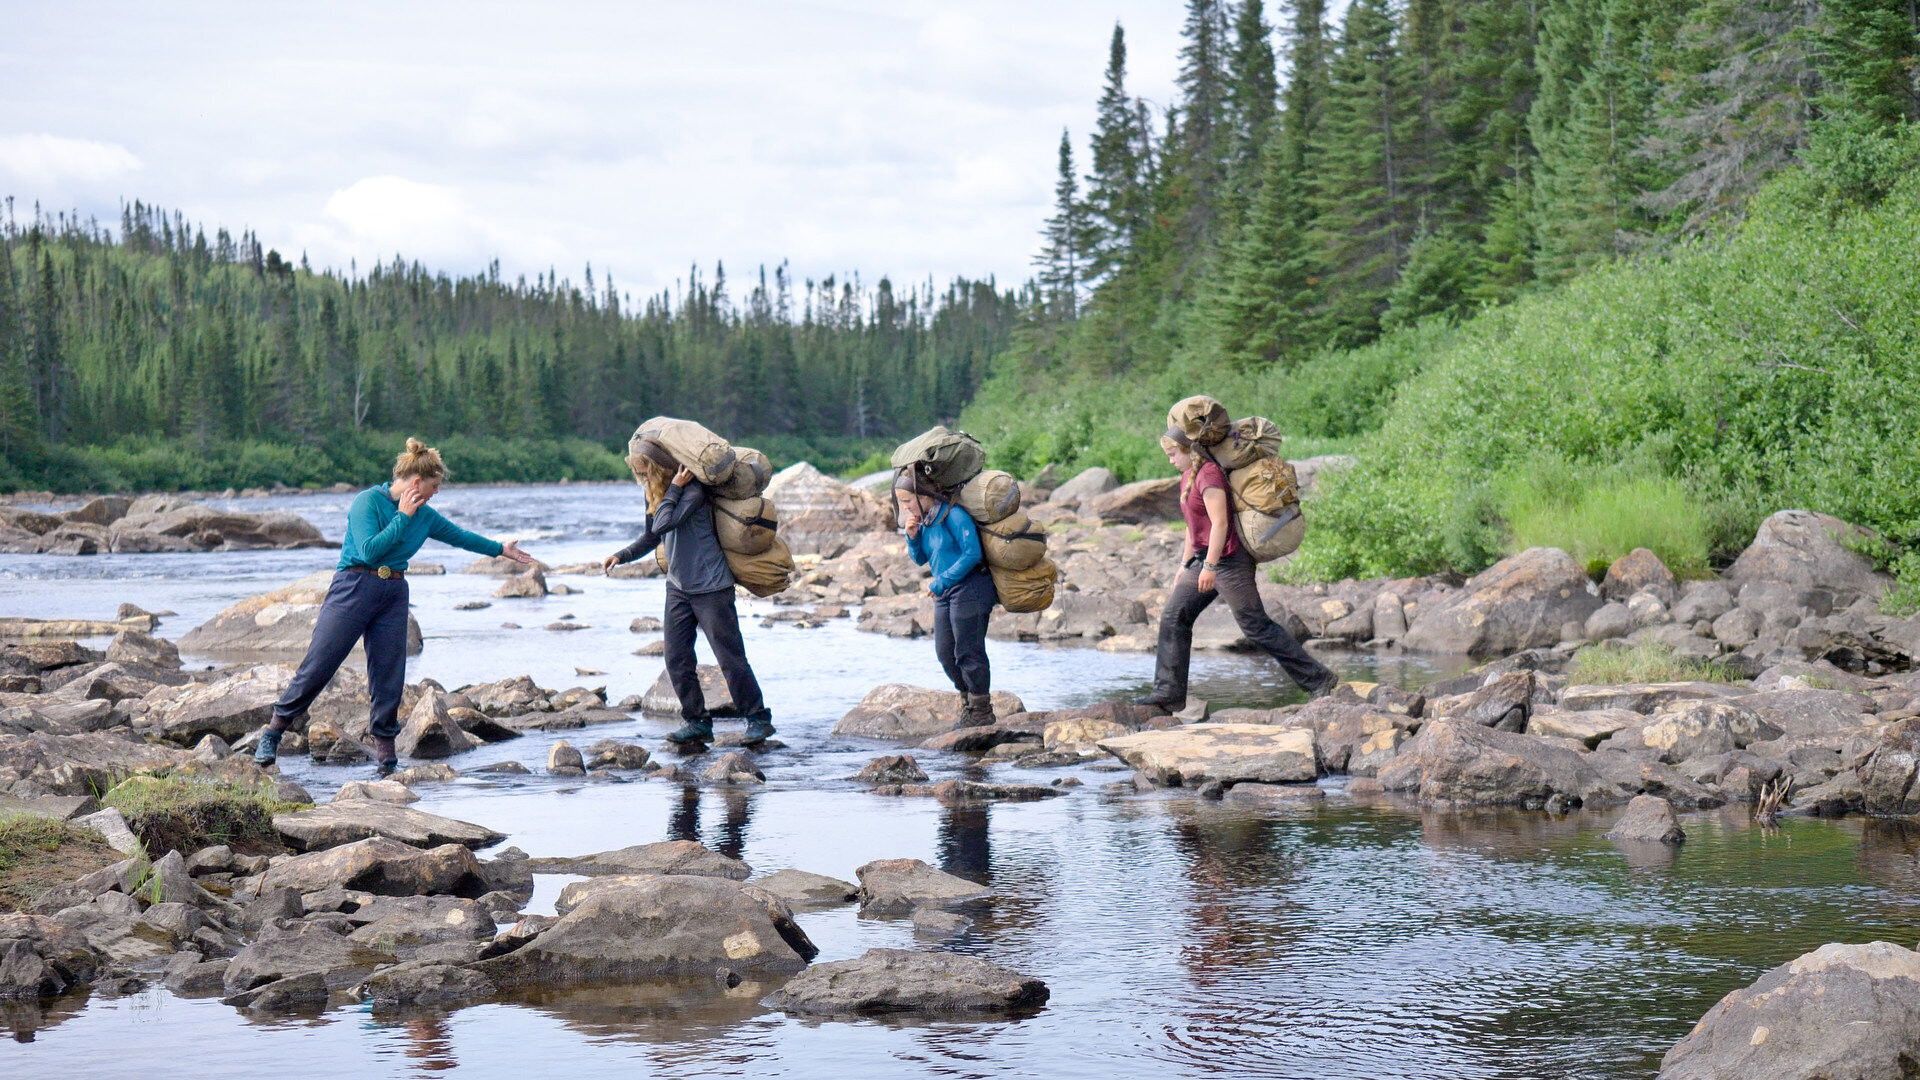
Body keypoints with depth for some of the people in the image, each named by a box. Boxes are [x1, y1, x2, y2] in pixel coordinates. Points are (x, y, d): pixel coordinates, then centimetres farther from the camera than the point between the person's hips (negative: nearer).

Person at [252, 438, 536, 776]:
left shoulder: (424, 516, 11)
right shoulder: (369, 501, -9)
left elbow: (460, 536, 26)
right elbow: (370, 550, -20)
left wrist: (501, 549, 32)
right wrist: (403, 516, -15)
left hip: (394, 596, 6)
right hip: (354, 588, -6)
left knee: (390, 677, 2)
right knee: (317, 666, -8)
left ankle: (385, 755, 9)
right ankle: (272, 732, 2)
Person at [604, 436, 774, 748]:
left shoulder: (693, 490, -18)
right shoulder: (656, 494, 6)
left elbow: (662, 525, -30)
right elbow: (651, 538, 17)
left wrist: (674, 490, -22)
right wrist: (621, 556, 4)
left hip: (711, 587, -8)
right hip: (678, 588, 8)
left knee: (730, 658, -3)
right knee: (677, 660, 2)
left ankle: (758, 719, 7)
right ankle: (697, 722, 9)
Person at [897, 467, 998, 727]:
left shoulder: (953, 515, -16)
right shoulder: (924, 520, 10)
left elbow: (972, 553, -21)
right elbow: (920, 559, 19)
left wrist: (940, 582, -19)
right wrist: (912, 537, -2)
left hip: (970, 590, -9)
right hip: (945, 595, 9)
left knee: (968, 652, -5)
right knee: (945, 653, 11)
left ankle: (982, 710, 4)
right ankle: (969, 699, 25)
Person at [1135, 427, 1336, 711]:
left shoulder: (1208, 474, -15)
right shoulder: (1188, 477, 15)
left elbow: (1220, 523, -22)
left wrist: (1210, 566, -25)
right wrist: (1184, 567, 24)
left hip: (1227, 560, -10)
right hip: (1205, 560, 10)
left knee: (1256, 626, -7)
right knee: (1173, 617, 3)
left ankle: (1318, 680, -2)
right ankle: (1168, 694, 3)